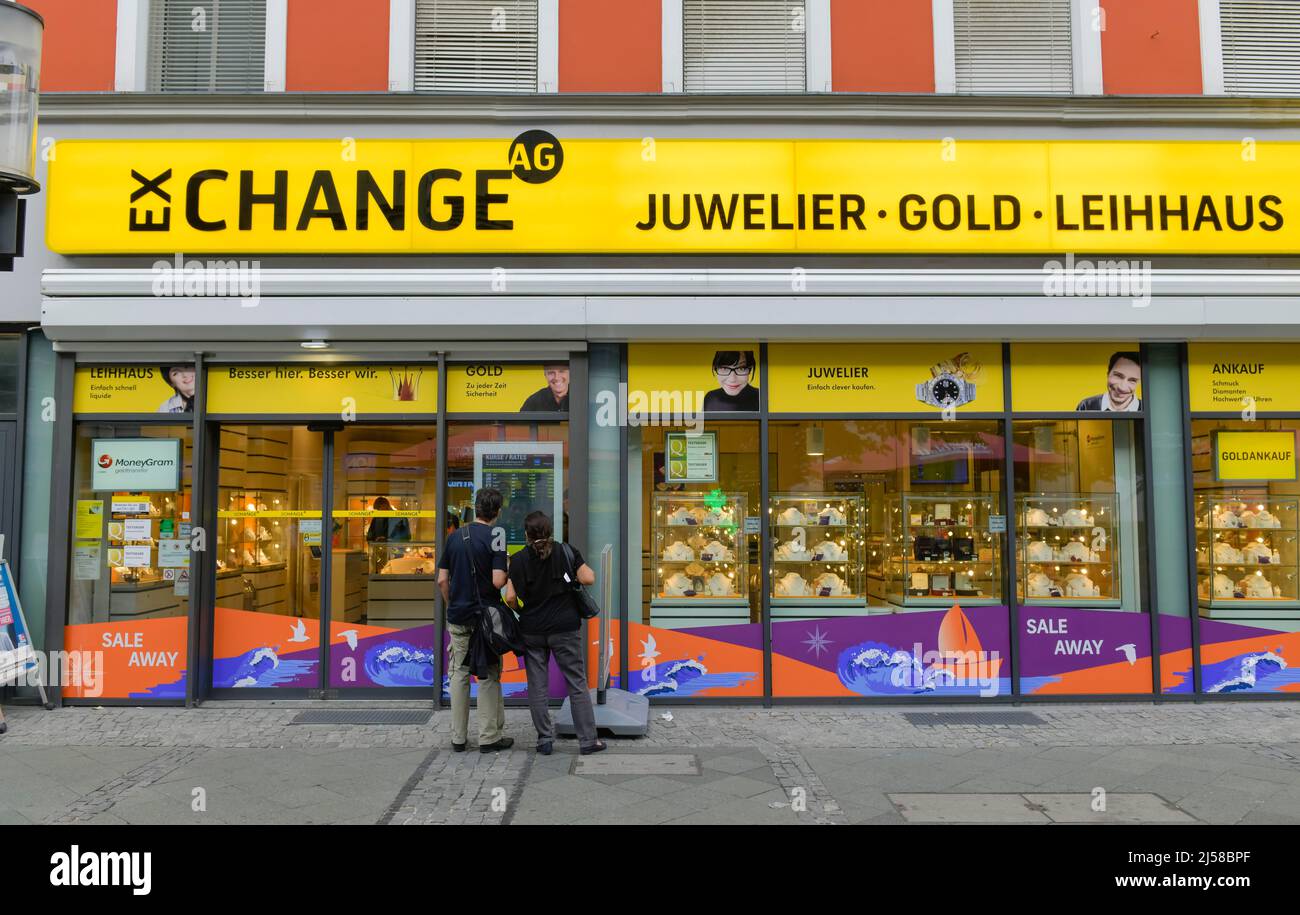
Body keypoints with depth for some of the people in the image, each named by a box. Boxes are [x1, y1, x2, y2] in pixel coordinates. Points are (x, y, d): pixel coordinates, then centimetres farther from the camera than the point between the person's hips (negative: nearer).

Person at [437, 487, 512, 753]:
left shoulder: (454, 537, 4)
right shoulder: (495, 538, -11)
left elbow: (442, 579, 5)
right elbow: (498, 581, -19)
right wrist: (510, 576, 3)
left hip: (457, 618, 4)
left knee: (459, 674, 11)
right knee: (488, 676, 5)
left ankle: (458, 738, 16)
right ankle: (489, 738, 9)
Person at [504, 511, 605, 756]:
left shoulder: (518, 559, -2)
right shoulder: (567, 552, -4)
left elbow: (510, 598, -6)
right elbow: (588, 579, -11)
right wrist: (588, 569, 10)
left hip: (531, 630, 1)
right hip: (565, 628, -1)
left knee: (537, 687, 9)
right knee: (577, 684, 5)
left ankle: (545, 739, 13)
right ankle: (587, 740, 8)